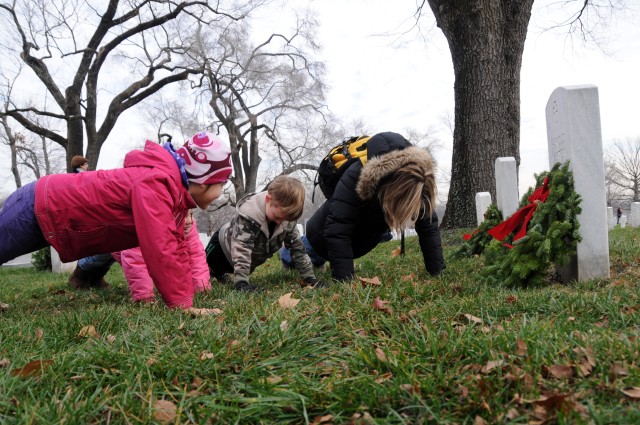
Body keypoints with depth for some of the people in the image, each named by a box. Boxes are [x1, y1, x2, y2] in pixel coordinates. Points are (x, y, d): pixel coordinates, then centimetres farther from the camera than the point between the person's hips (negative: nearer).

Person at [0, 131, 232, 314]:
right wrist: (181, 304, -35)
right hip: (37, 207, -9)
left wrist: (188, 298, -5)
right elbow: (160, 250, -40)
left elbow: (177, 247, 0)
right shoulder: (156, 184, -35)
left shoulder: (178, 190, -3)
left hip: (52, 213, 9)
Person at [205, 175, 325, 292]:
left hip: (251, 259, 5)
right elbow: (241, 250, -46)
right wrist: (241, 282, -52)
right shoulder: (248, 213, -42)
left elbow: (297, 247, -17)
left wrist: (310, 278, -22)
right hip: (223, 246, -5)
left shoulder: (286, 214, -23)